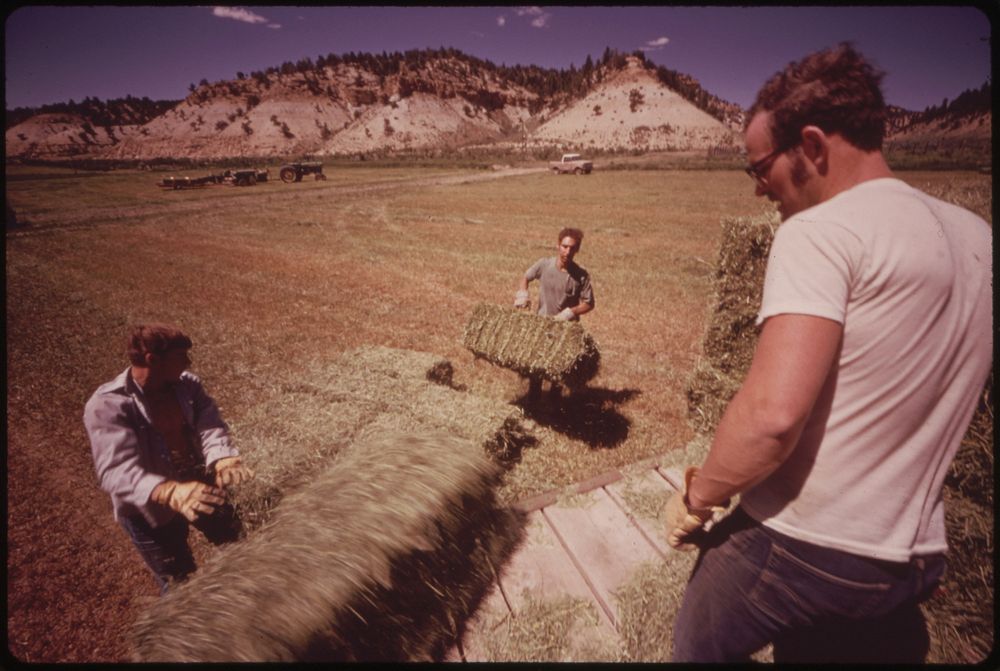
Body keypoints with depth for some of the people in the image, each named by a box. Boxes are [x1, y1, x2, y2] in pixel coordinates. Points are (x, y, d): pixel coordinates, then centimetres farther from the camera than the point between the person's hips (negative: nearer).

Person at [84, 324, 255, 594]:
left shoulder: (187, 384, -10)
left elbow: (210, 427, -21)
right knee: (180, 583, 12)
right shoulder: (106, 405, -25)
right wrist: (171, 493, -54)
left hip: (197, 489, 5)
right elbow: (117, 471, -36)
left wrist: (222, 460, -44)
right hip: (149, 510, -5)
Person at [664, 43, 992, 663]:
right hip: (915, 558, 8)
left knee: (697, 652, 20)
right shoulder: (976, 237, 5)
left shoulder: (821, 232, -20)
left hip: (797, 544, -7)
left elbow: (772, 413, -31)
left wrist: (696, 497, -16)